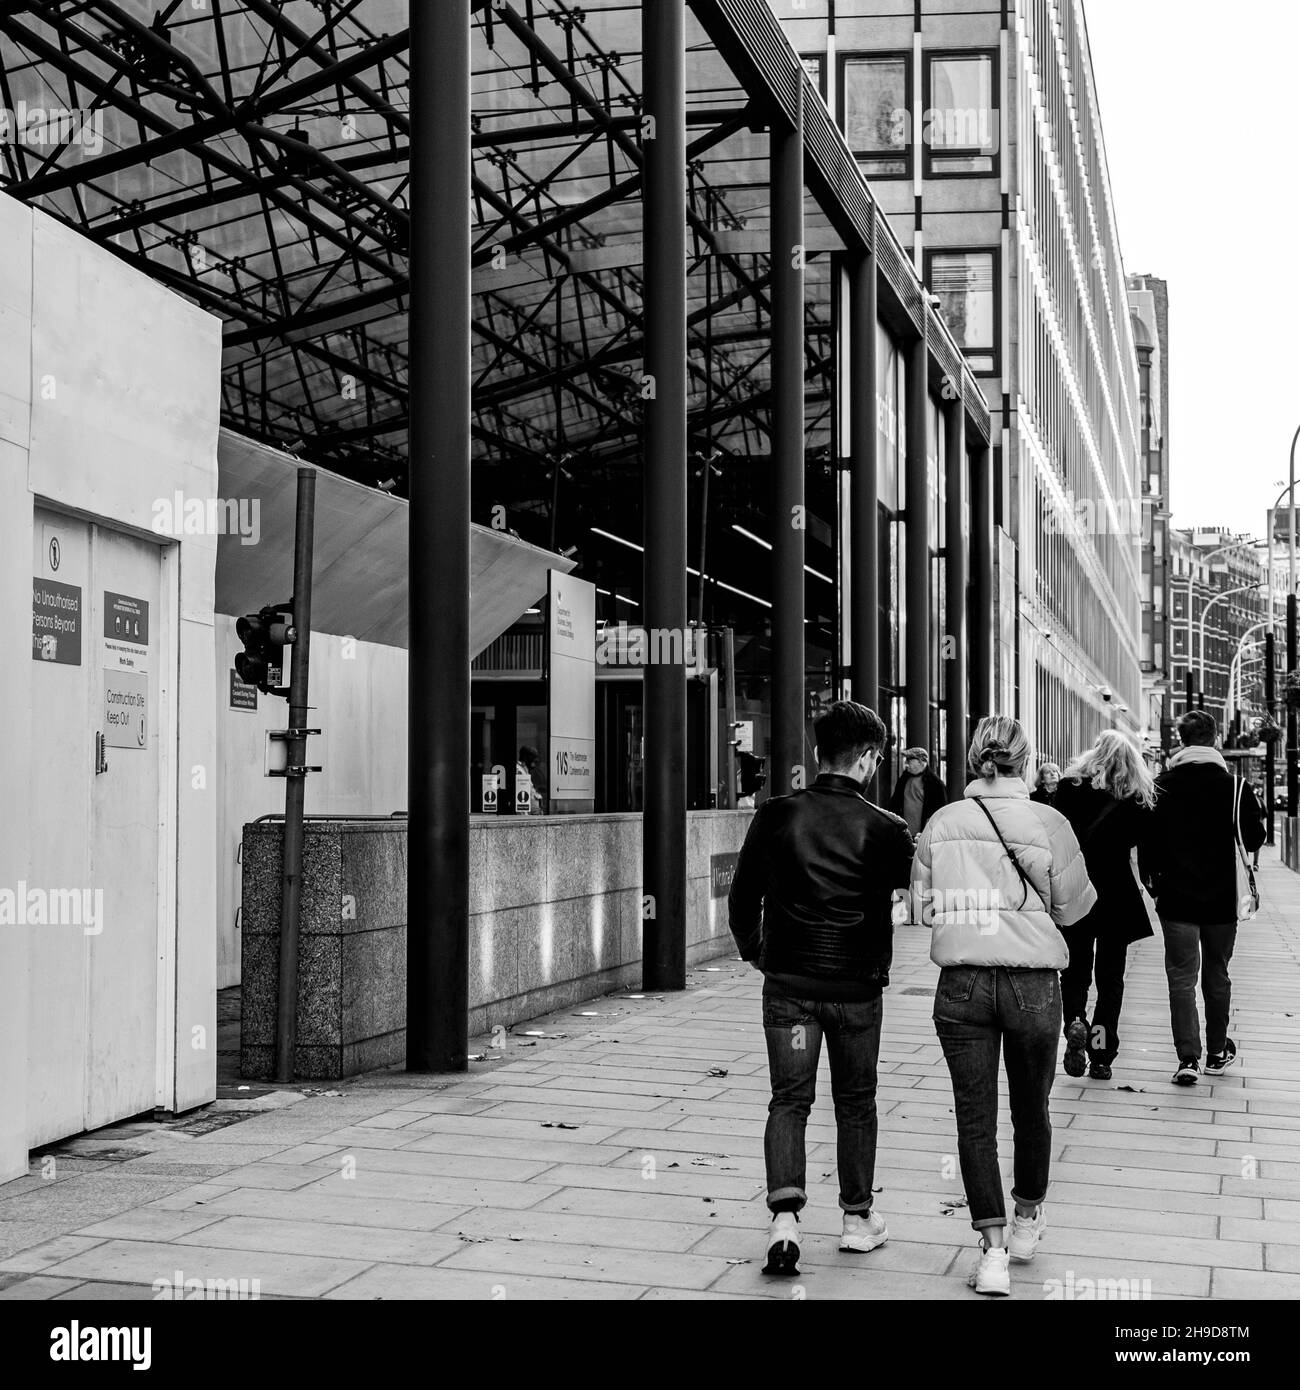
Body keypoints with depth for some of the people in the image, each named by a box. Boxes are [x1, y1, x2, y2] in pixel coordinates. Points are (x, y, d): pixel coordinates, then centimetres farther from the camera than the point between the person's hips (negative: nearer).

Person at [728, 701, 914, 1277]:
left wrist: (753, 949, 17)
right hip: (857, 986, 0)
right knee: (855, 1102, 15)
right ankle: (858, 1218, 25)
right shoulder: (883, 829, -9)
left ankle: (784, 1214, -12)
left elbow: (742, 895, 2)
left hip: (788, 984, 1)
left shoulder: (776, 816, -4)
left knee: (789, 1099, 5)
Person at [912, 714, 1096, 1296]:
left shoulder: (942, 823, -1)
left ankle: (993, 1250, 1)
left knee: (975, 1118, 6)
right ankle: (1027, 1221, 38)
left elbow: (923, 904, 6)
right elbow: (1072, 907, 2)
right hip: (1033, 983, 0)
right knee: (1031, 1108, 20)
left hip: (961, 983, 0)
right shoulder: (1049, 822, -7)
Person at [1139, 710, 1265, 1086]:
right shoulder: (1234, 787, -7)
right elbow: (1254, 840, -1)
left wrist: (1152, 879, 10)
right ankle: (1217, 1053, 26)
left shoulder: (1160, 787, -5)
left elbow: (1145, 841, -3)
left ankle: (1188, 1059, -8)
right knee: (1217, 976, 16)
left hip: (1176, 899, -1)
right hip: (1222, 899, 1)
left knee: (1182, 978, 2)